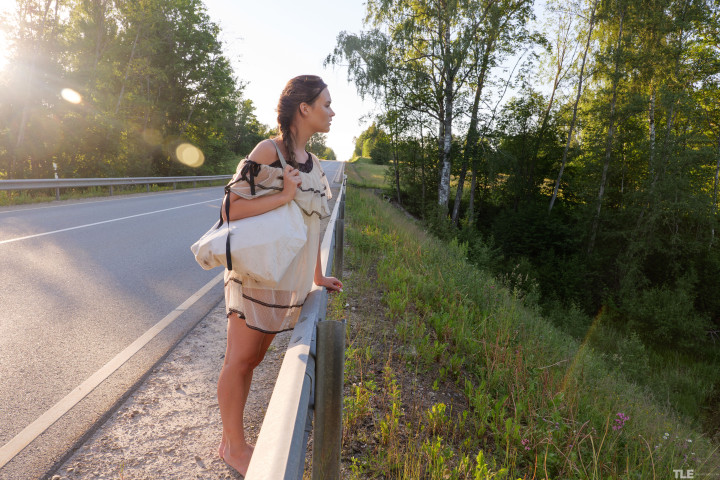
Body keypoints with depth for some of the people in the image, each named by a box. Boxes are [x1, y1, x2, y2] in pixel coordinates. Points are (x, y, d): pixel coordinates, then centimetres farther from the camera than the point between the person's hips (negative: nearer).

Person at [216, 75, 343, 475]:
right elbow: (231, 209, -17)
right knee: (239, 361, 7)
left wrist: (317, 276, 15)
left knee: (253, 360, 17)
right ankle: (233, 445, 26)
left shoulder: (313, 163, 9)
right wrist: (283, 197, -22)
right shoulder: (269, 152, -13)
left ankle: (233, 440, 33)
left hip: (290, 281, 7)